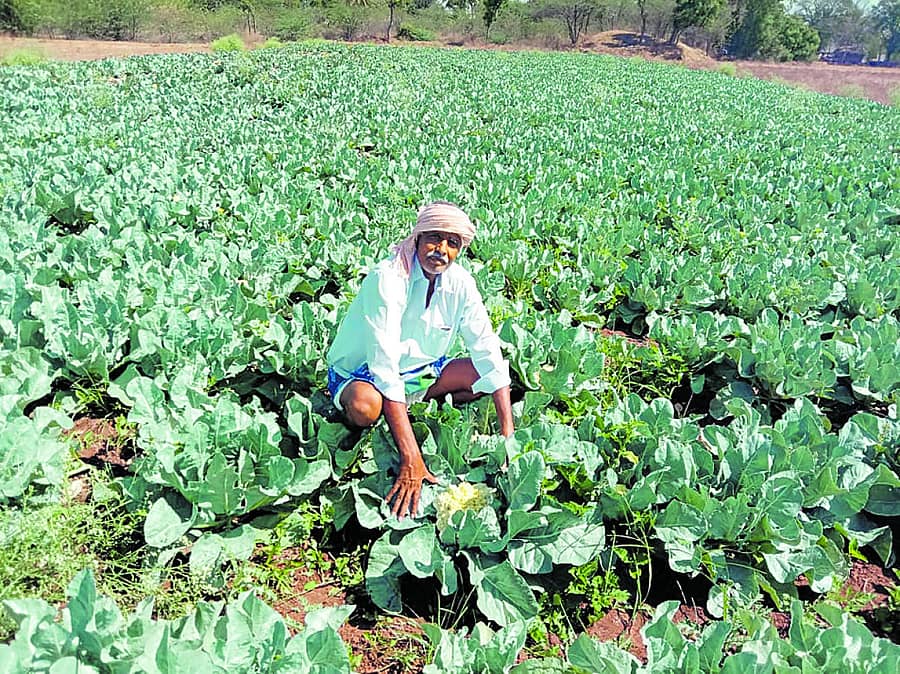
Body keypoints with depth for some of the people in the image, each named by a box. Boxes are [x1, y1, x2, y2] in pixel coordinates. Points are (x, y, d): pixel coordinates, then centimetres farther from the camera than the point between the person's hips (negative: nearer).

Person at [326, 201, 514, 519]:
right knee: (365, 406, -38)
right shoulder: (388, 278, -29)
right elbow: (385, 367, -37)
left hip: (420, 370, 5)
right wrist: (411, 460, -43)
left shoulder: (460, 282, -12)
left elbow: (488, 352, -12)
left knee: (491, 373, -8)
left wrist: (507, 436, -22)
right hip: (361, 372, -5)